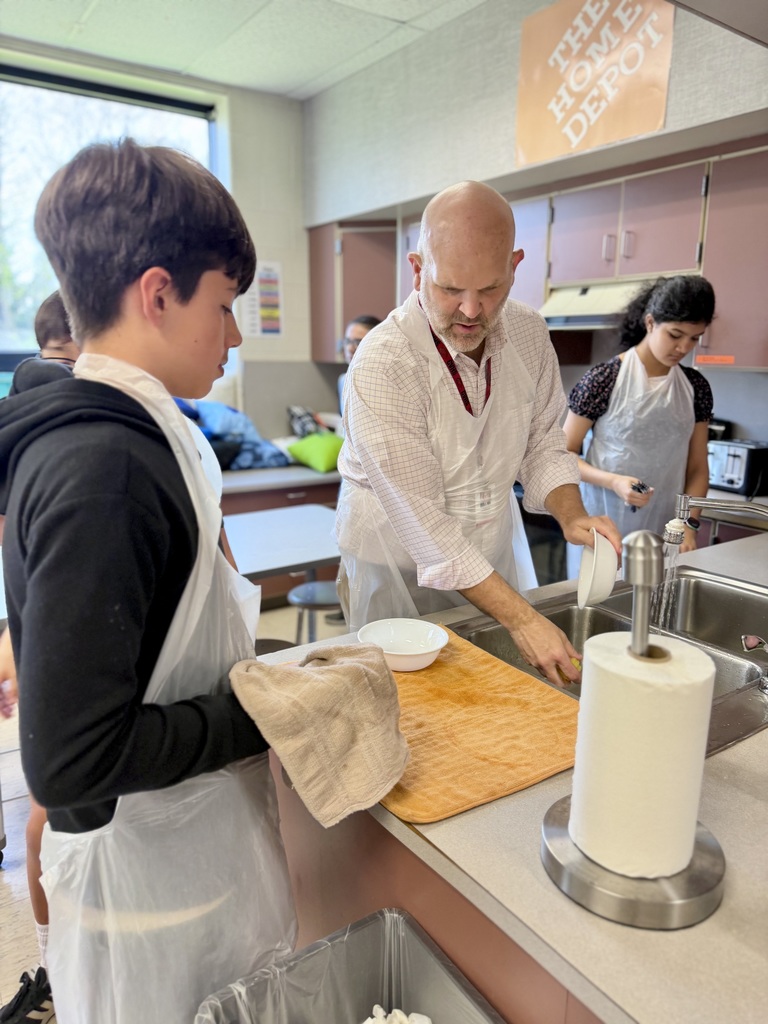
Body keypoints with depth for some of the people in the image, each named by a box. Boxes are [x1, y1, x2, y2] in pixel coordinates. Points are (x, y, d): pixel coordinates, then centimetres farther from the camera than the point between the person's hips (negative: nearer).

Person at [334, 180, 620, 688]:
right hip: (403, 568, -5)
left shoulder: (528, 332, -8)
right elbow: (423, 523, -27)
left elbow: (543, 443, 3)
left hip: (496, 546, 6)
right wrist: (521, 619, -28)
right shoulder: (381, 367, -27)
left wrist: (571, 515, -18)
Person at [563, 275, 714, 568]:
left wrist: (689, 525, -5)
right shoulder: (603, 380, -10)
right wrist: (614, 482, -22)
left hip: (665, 533, 4)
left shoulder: (696, 388, 4)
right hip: (604, 530, -3)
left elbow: (697, 468, 9)